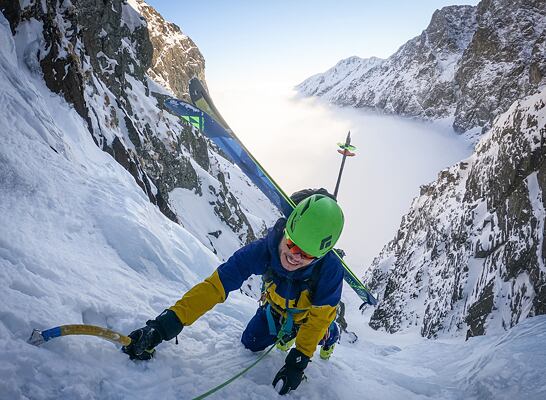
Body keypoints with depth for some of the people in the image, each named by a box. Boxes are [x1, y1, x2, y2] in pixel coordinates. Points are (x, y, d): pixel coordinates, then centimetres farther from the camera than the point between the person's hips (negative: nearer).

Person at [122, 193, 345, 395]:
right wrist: (165, 325, -50)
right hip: (275, 308, 2)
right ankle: (287, 333, 37)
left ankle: (330, 336, 57)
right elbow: (215, 286, -42)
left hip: (309, 313, -1)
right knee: (250, 344, 7)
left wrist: (298, 361, -33)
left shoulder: (330, 271, -43)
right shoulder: (263, 250, -40)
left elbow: (318, 318, -28)